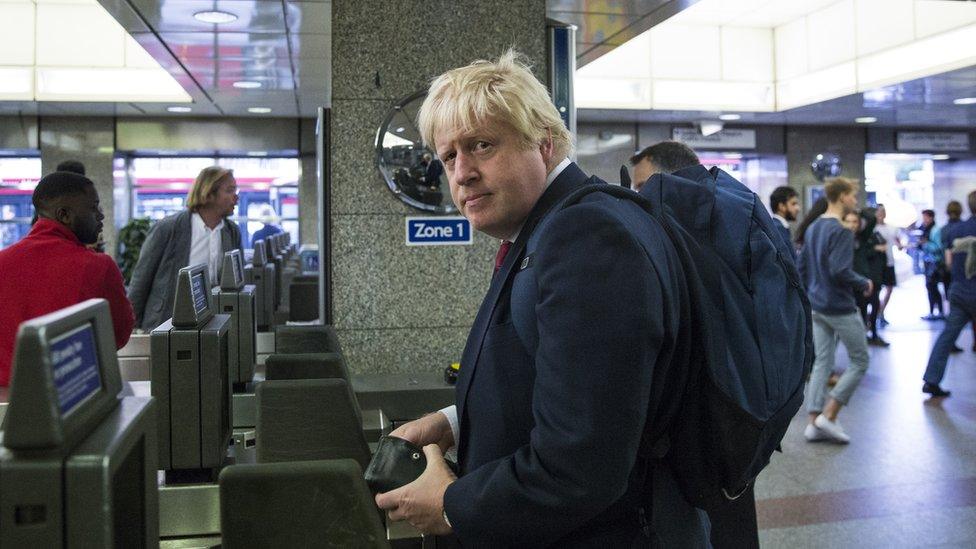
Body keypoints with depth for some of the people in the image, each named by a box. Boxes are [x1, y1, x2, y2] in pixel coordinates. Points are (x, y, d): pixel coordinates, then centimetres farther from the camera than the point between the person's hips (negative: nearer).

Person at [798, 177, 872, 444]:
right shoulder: (841, 231, -16)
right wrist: (864, 284, -7)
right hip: (841, 308, -8)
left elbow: (801, 266, 15)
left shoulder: (813, 228, 10)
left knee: (822, 363, 11)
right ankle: (828, 416, 1)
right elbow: (840, 271, -24)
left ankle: (814, 423, 10)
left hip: (818, 307, 8)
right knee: (859, 362, 5)